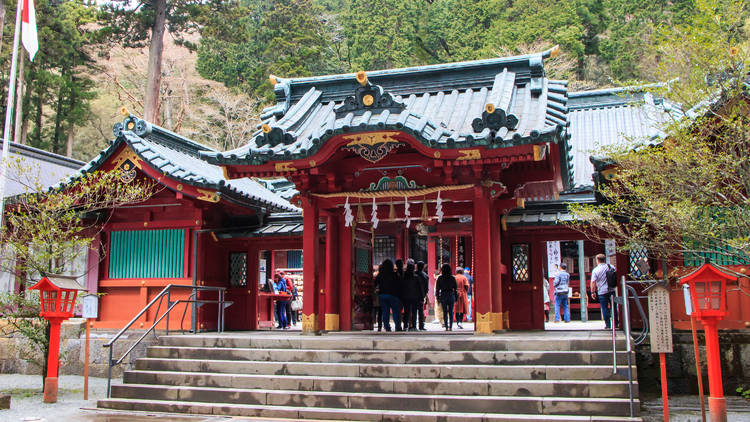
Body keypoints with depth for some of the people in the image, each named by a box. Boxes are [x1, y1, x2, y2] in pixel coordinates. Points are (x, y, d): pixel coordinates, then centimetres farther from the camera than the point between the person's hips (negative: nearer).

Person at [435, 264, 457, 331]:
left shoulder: (440, 278, -3)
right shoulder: (452, 278, -1)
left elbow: (437, 288, -1)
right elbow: (455, 288, 3)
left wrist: (438, 297, 7)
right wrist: (455, 298, 9)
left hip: (443, 296, -1)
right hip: (451, 295, 1)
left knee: (445, 312, 4)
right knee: (451, 312, 5)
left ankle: (446, 327, 2)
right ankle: (450, 327, 2)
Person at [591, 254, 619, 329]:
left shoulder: (595, 270, -8)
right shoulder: (611, 267, 2)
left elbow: (593, 282, -11)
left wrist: (593, 292, -2)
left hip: (602, 292, -3)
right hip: (612, 290, 3)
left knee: (605, 308, 3)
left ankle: (608, 325, 4)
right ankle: (616, 323, 21)